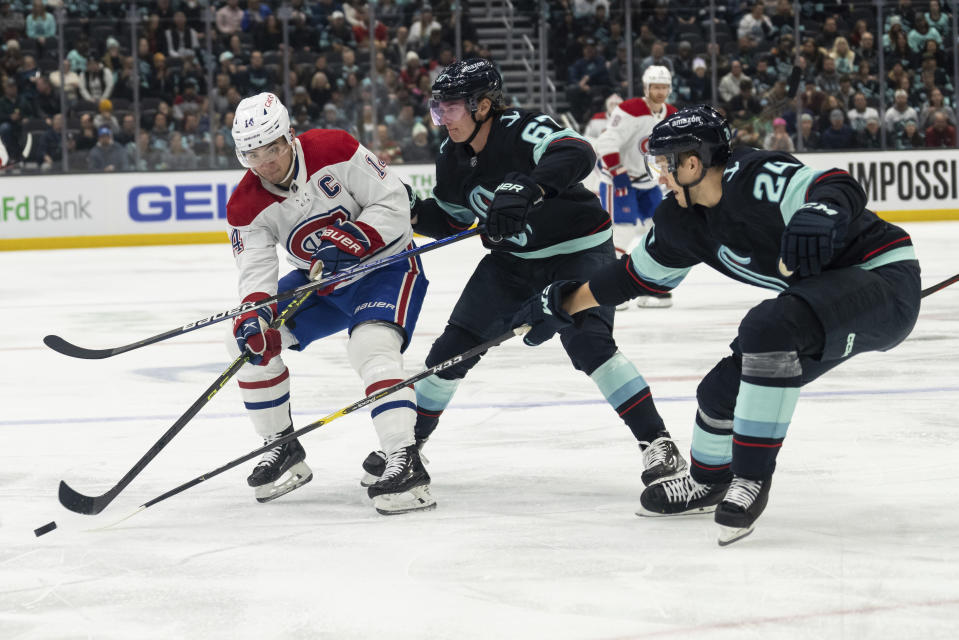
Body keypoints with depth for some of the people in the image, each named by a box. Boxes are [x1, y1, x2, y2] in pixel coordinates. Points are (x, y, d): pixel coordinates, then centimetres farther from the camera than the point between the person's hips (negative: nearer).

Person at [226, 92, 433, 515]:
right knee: (248, 341, -3)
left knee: (371, 346, -31)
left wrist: (350, 241, -33)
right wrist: (254, 316, -38)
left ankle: (406, 463, -37)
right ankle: (284, 450, 10)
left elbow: (394, 203, -20)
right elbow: (256, 271, -18)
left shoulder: (335, 151, -23)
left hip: (385, 263, -6)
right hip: (319, 279, 6)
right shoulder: (247, 206, -11)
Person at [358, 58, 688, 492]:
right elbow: (454, 222, 9)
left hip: (578, 249, -7)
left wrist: (526, 188, -58)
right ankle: (409, 440, 20)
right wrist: (416, 212, -10)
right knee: (455, 345, 3)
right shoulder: (452, 156, -3)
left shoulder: (522, 130, -26)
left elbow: (577, 154, -45)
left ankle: (655, 440, -18)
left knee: (586, 341, -25)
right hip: (512, 260, 7)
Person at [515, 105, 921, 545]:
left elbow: (841, 189, -35)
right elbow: (640, 274, 19)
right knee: (723, 389, 11)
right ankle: (708, 484, 41)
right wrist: (562, 306, 22)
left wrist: (820, 213, -57)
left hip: (885, 277, -10)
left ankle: (751, 478, -20)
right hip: (825, 292, 10)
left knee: (768, 328, -32)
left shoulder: (754, 178, -23)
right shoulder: (685, 219, 5)